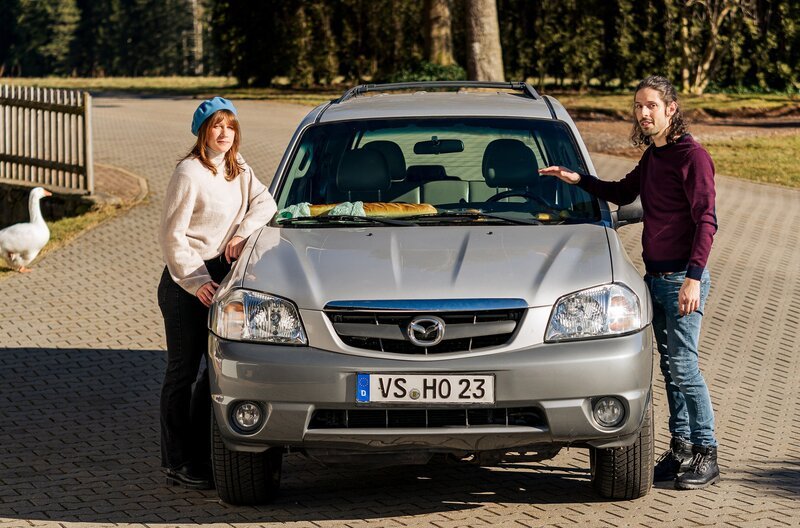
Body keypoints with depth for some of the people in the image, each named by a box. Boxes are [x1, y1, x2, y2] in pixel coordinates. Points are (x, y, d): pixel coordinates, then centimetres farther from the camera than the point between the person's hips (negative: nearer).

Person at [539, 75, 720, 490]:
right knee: (670, 366, 11)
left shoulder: (692, 156, -13)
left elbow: (705, 220, -17)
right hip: (655, 276, 9)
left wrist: (693, 277, -23)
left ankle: (706, 456, -4)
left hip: (682, 277, -9)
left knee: (684, 365, -9)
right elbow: (623, 193, 31)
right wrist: (579, 180, 18)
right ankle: (681, 448, 18)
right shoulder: (652, 155, 14)